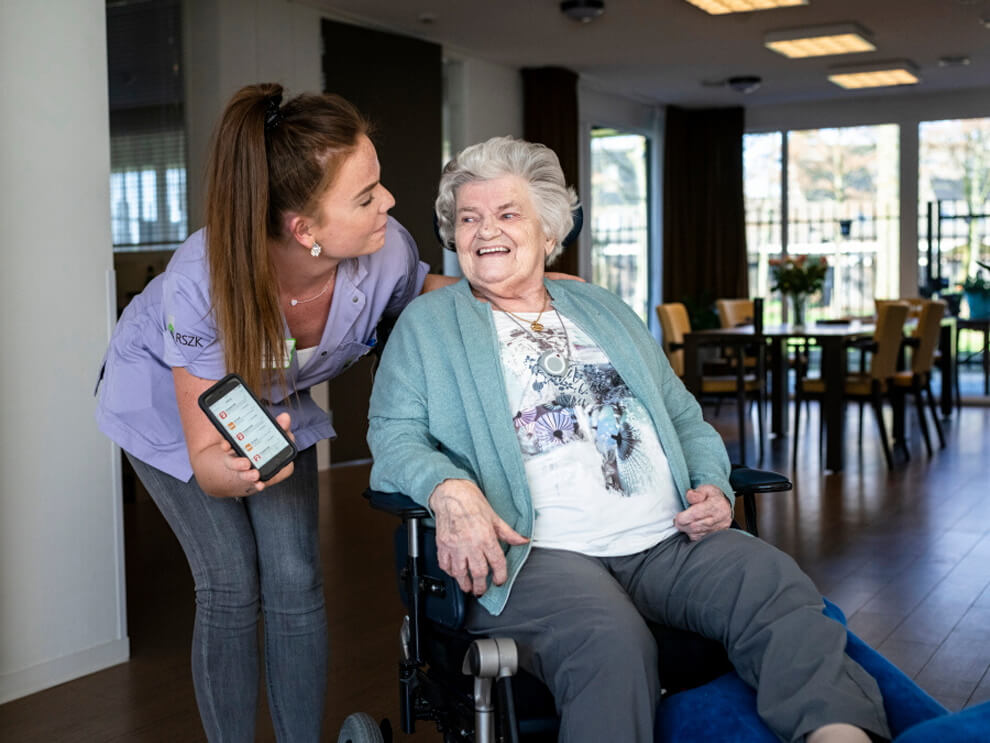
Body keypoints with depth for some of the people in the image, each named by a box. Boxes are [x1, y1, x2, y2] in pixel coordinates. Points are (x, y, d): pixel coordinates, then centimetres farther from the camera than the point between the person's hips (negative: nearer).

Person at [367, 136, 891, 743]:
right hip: (537, 553, -4)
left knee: (777, 584, -25)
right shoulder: (426, 325, 13)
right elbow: (395, 437, 2)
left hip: (669, 542, 4)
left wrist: (714, 485, 5)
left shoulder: (606, 311, 26)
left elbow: (683, 414, 27)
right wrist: (448, 489, -22)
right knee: (611, 640, -36)